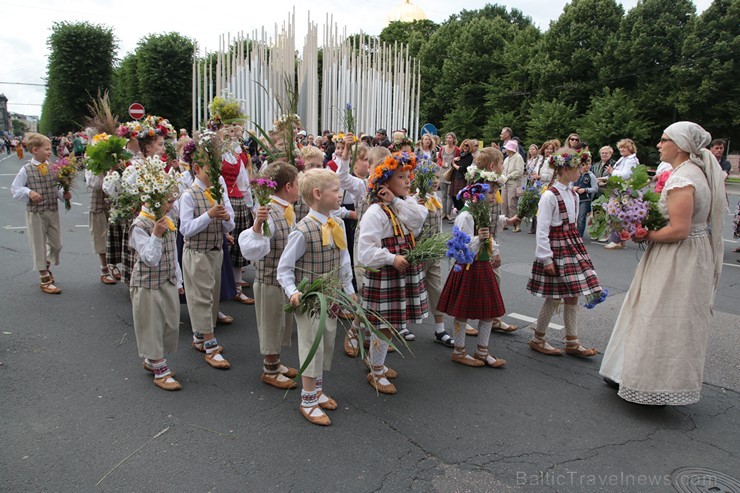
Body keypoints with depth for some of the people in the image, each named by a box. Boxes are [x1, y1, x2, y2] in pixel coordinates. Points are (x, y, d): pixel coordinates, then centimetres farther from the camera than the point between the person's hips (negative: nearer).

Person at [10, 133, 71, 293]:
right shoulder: (26, 170, -8)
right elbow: (15, 190, -2)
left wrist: (64, 194, -12)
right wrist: (29, 192, -20)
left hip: (53, 211, 4)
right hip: (35, 213, -4)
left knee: (56, 244, 12)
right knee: (39, 246, 5)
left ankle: (46, 267, 42)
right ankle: (45, 280, 17)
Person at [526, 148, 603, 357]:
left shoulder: (573, 195, 8)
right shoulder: (549, 196, -16)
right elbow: (542, 230, -18)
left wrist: (576, 245, 13)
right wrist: (546, 258, -19)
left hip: (572, 246, 8)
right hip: (555, 248, -8)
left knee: (572, 296, 10)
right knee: (554, 298, 0)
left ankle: (572, 342, 21)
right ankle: (538, 340, 18)